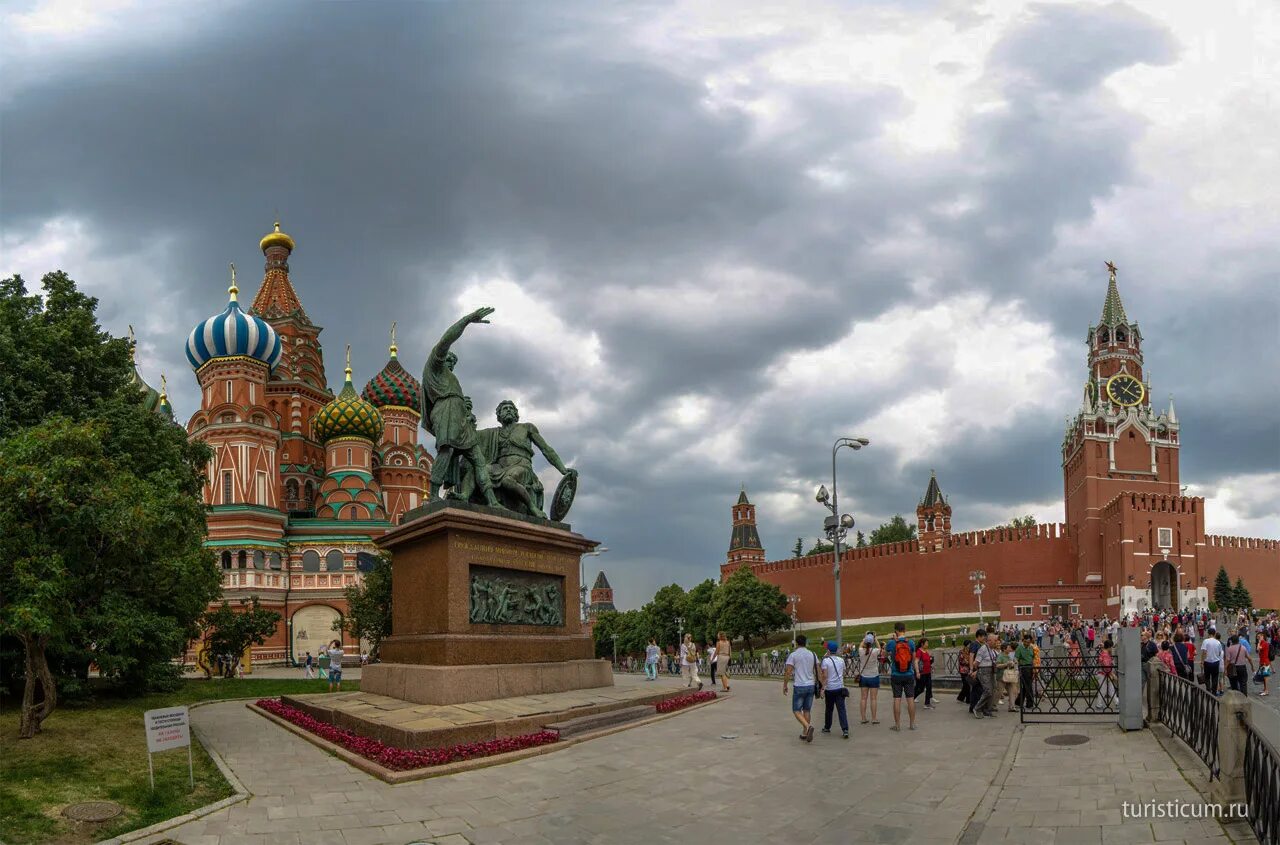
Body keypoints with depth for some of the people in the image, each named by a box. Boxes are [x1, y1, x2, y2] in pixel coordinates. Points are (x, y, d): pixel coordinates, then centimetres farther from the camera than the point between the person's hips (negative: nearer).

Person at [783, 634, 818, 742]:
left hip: (799, 687, -5)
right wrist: (818, 685, 13)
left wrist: (784, 685, 0)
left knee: (796, 710, 3)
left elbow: (788, 672, -10)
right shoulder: (812, 654, 6)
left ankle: (808, 726, -20)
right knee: (806, 710, 14)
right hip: (811, 686, 5)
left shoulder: (793, 655, -8)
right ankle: (804, 734, 16)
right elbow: (817, 671, 5)